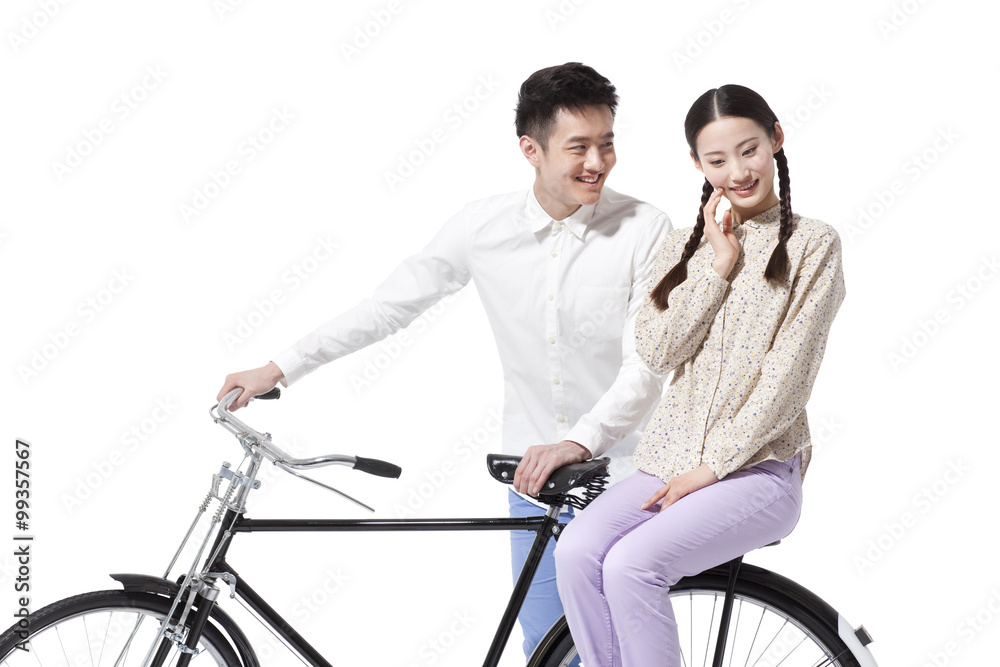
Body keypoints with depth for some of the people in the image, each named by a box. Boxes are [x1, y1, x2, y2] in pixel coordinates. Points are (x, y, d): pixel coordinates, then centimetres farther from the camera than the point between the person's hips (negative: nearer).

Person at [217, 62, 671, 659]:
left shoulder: (644, 230, -13)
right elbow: (391, 304, 3)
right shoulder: (486, 227, -4)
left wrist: (580, 441, -33)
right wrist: (279, 369, 1)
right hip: (535, 468, 3)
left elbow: (646, 364, -18)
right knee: (547, 646, 6)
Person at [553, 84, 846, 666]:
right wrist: (718, 265, -5)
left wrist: (710, 467, -12)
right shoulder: (686, 246, 16)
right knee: (577, 551, -23)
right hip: (671, 460, 5)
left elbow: (786, 377, -8)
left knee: (631, 564, -28)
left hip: (757, 468, -4)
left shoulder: (812, 244, 0)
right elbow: (657, 350, 1)